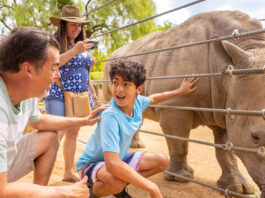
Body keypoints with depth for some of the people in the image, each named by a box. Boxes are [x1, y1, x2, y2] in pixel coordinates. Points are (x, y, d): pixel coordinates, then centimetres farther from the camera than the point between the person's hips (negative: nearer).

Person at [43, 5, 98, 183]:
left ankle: (68, 172, 19)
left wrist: (92, 91, 20)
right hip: (58, 96, -7)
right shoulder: (55, 42, -5)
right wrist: (75, 51, -27)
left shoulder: (82, 44, 16)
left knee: (73, 134, 10)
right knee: (56, 134, -12)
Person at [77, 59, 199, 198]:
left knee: (162, 161, 5)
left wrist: (179, 91, 24)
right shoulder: (111, 116, -34)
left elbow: (153, 99, 17)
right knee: (116, 182, -39)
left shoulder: (137, 101, -11)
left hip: (118, 159, 8)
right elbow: (112, 164, -42)